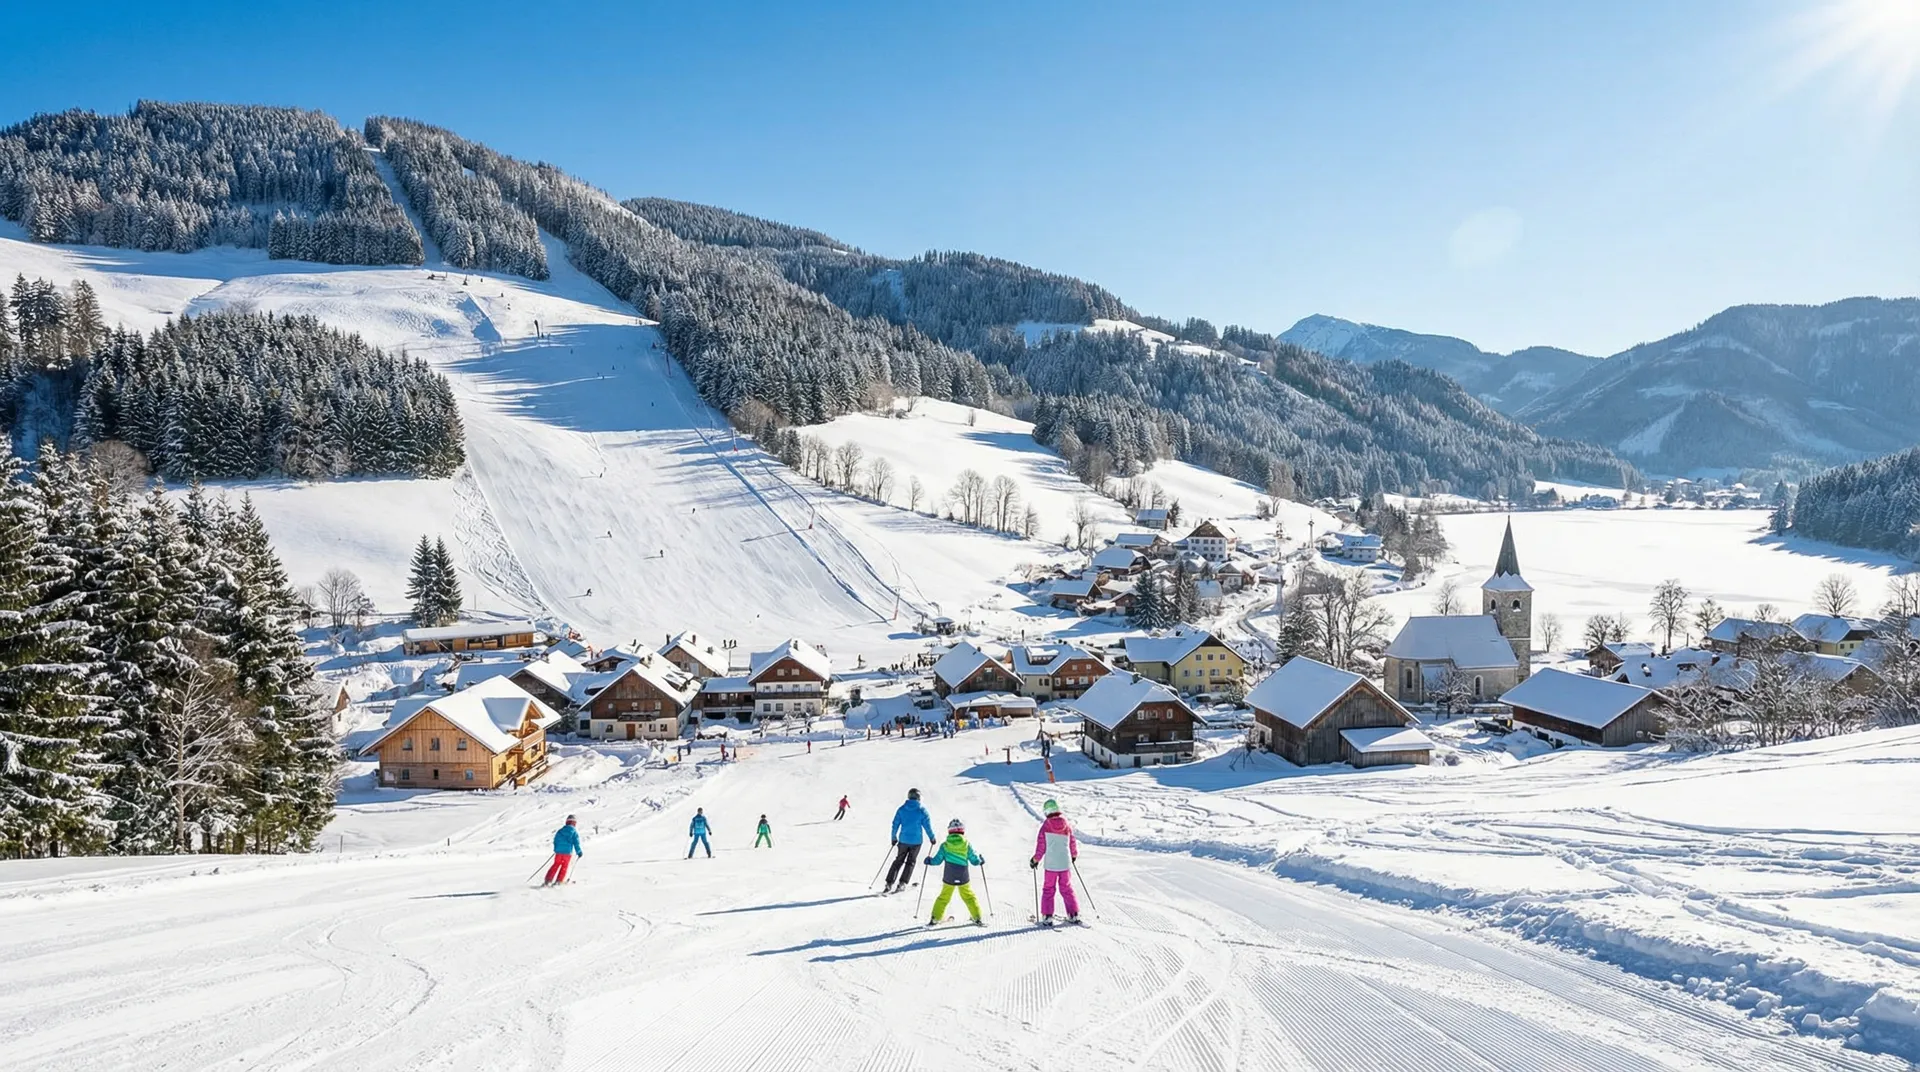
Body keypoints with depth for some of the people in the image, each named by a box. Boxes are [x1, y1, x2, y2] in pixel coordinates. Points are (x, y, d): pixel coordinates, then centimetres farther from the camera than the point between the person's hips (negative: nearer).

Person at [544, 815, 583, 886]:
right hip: (568, 853, -3)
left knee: (556, 865, 13)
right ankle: (558, 881, 2)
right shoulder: (574, 832, -3)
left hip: (558, 852, 3)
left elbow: (555, 841, 14)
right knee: (564, 867, 10)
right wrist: (579, 853, 3)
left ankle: (548, 881, 6)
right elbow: (576, 843, -6)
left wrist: (556, 850, 30)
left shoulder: (560, 831, 7)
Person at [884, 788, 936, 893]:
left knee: (898, 861, 14)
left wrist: (894, 837, 13)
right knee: (910, 862, 12)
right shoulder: (921, 810, -8)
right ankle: (901, 884, 4)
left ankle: (889, 883, 6)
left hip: (903, 840, 2)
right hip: (916, 841, -2)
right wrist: (932, 837, 8)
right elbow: (927, 825, -6)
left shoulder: (901, 809, -1)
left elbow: (895, 824, 2)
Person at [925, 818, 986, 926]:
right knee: (969, 897, 13)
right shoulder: (967, 845, -7)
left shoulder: (944, 845, -6)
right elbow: (975, 860, -1)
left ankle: (935, 918, 14)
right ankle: (978, 919, 13)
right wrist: (981, 861, 21)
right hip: (963, 878, 0)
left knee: (944, 897, 15)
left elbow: (937, 860, -2)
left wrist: (929, 861, 19)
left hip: (949, 878, 0)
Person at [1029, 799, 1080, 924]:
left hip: (1051, 864, -3)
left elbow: (1041, 845, -6)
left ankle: (1047, 917, 2)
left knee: (1048, 889, 7)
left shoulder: (1045, 826, -8)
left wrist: (1035, 860, 7)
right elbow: (1073, 843, 11)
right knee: (1067, 889, 13)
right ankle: (1074, 915, 11)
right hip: (1065, 863, 3)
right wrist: (1074, 855, 30)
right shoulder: (1067, 826, 1)